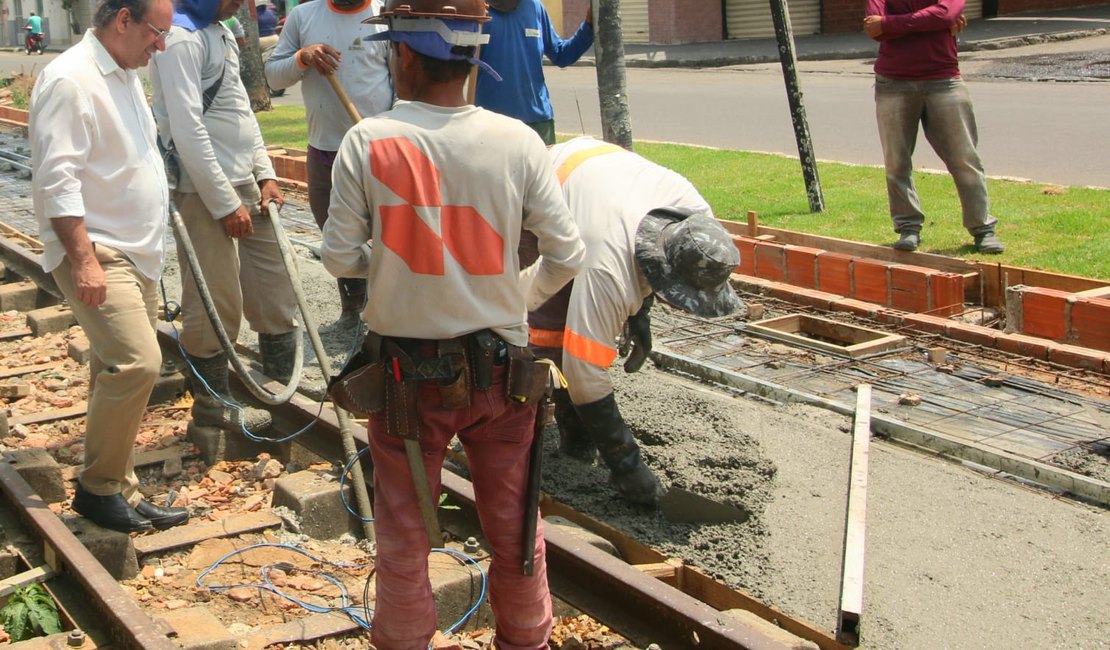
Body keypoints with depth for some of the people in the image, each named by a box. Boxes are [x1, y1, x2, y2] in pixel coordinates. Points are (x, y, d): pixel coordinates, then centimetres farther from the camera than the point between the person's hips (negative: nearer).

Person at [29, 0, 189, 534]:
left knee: (119, 372, 12)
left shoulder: (124, 75, 16)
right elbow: (56, 178, -21)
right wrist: (84, 259, -25)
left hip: (137, 253, 10)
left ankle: (119, 493, 20)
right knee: (136, 363, -20)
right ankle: (97, 487, -4)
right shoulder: (70, 79, -15)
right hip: (94, 254, -10)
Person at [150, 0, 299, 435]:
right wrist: (225, 203, -19)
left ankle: (284, 380, 30)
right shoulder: (181, 37, -16)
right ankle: (211, 402, 14)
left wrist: (265, 173, 11)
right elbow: (187, 130, -21)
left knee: (274, 282, 16)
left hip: (246, 183, 10)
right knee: (215, 299, -1)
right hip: (205, 190, -10)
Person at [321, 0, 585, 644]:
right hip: (500, 367, 1)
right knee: (514, 523, 17)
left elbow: (340, 257, -8)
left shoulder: (369, 141, -13)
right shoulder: (517, 140, -10)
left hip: (407, 371, -1)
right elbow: (567, 255, -7)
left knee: (404, 532, 15)